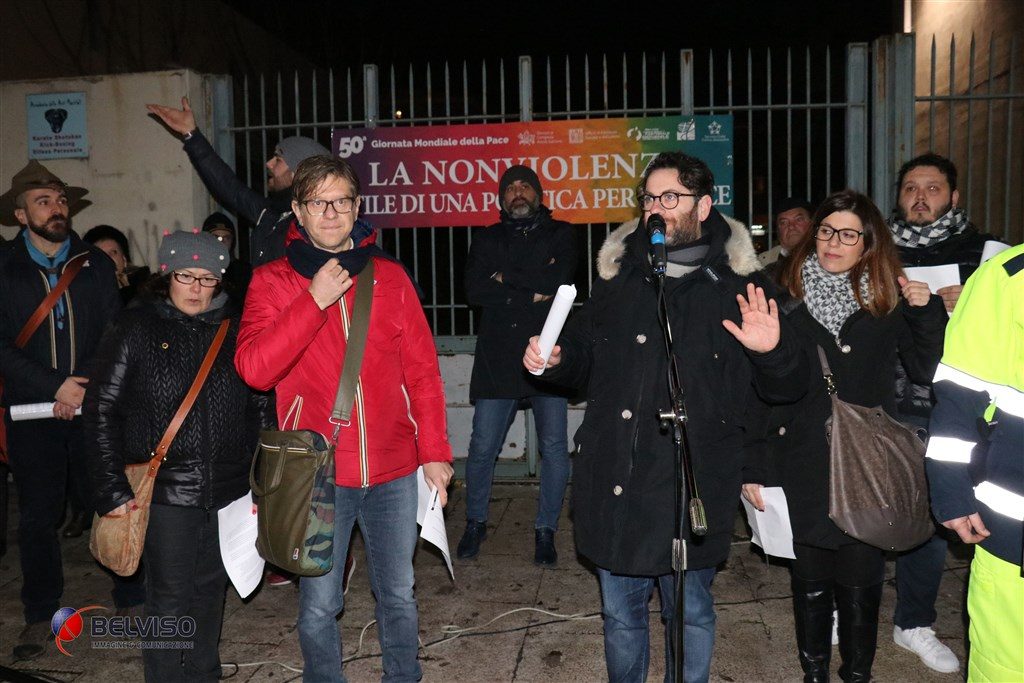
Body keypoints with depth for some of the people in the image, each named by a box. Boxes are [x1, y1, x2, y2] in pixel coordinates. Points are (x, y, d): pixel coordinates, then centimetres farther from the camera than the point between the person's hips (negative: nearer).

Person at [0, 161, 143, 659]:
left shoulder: (96, 263, 7)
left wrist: (86, 388, -10)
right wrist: (55, 388, -13)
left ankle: (132, 600, 15)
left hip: (94, 407, 1)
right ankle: (41, 615, 23)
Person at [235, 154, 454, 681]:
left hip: (392, 469, 2)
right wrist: (315, 300, -18)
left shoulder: (389, 277, 4)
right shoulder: (273, 281, -1)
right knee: (319, 606, 11)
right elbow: (253, 368, -15)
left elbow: (422, 370, 5)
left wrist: (434, 451, 2)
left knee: (398, 596, 16)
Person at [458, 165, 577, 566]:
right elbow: (474, 290, -1)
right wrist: (532, 291, -8)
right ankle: (475, 523, 22)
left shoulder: (560, 234, 13)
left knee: (554, 448, 0)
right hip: (497, 359, 1)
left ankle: (546, 530, 15)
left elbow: (560, 281, -7)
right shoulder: (487, 240, 17)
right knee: (482, 447, 2)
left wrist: (506, 277, -2)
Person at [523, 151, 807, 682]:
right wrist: (553, 359, -2)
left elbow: (787, 388, -2)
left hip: (691, 484, -3)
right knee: (620, 612, 18)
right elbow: (583, 355, 19)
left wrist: (772, 352, -23)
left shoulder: (737, 284, -3)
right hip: (611, 480, 3)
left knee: (690, 613, 14)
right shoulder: (617, 273, 7)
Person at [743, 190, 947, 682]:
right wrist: (752, 468, -4)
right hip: (802, 469, 0)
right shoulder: (786, 301, -2)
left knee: (861, 580, 10)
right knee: (811, 577, 14)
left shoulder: (889, 300, 2)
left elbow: (929, 371, 0)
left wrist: (928, 311, -13)